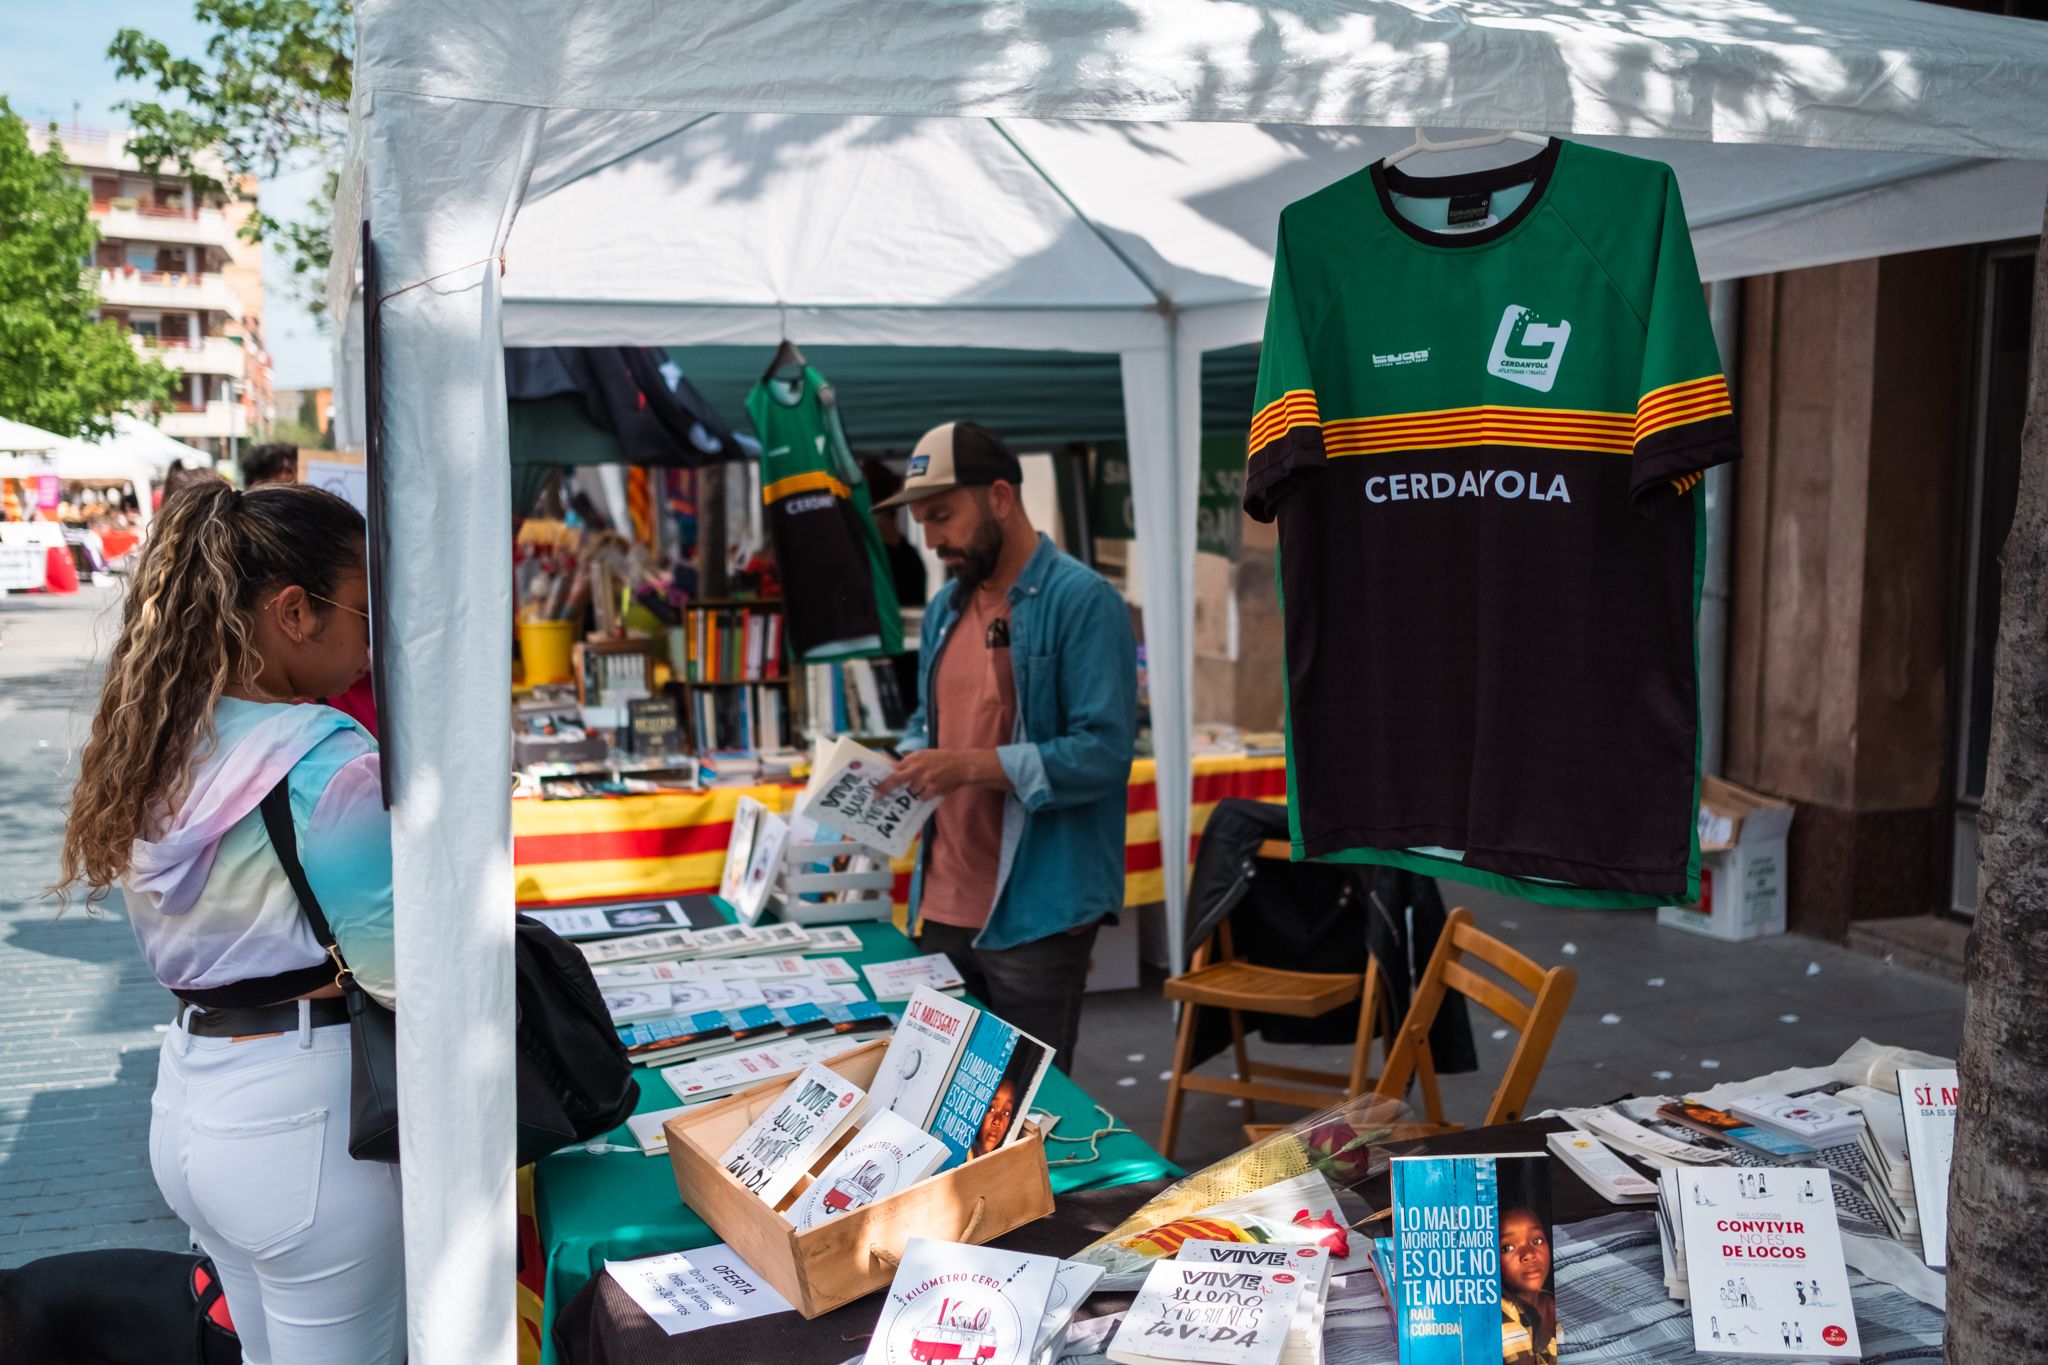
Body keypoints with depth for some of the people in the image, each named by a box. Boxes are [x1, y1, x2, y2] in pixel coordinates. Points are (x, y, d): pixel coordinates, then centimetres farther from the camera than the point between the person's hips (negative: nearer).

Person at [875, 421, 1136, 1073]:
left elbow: (1104, 751, -19)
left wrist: (973, 765, -24)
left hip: (1035, 914, -7)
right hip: (943, 908, 7)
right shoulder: (946, 606, 13)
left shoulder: (1083, 601, -12)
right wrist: (905, 764, 1)